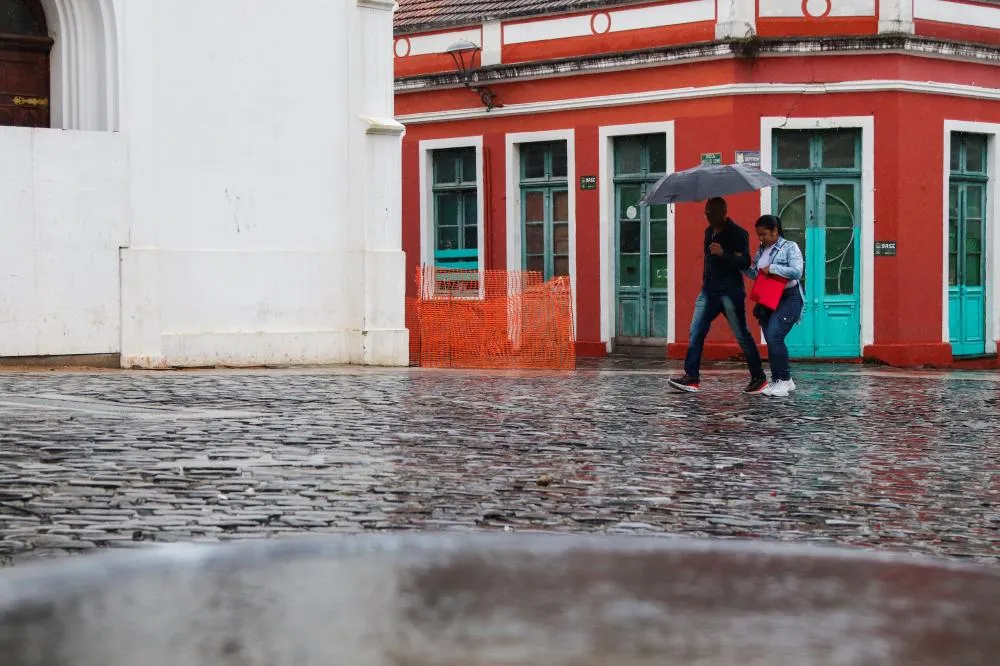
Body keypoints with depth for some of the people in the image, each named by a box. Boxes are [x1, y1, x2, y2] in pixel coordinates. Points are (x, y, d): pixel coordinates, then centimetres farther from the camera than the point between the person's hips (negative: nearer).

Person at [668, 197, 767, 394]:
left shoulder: (737, 233, -9)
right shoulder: (709, 232, 15)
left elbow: (745, 263, -16)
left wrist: (723, 254, -30)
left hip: (730, 292, -7)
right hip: (709, 290, 8)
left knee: (742, 334, -2)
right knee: (696, 332, -2)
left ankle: (759, 378, 8)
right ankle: (691, 377, -4)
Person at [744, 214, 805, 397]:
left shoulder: (789, 247, -7)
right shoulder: (761, 250, 12)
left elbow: (797, 272, -18)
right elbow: (755, 274, 17)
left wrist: (773, 268, -20)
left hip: (787, 299, -7)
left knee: (774, 337, -20)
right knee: (771, 341, 6)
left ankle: (784, 380, -12)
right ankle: (778, 381, 15)